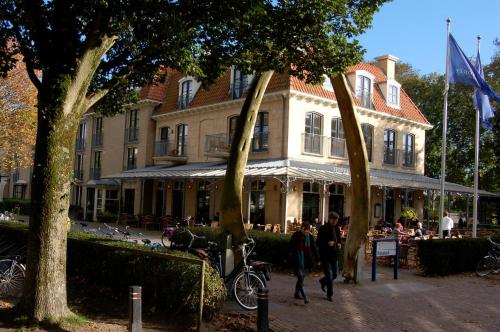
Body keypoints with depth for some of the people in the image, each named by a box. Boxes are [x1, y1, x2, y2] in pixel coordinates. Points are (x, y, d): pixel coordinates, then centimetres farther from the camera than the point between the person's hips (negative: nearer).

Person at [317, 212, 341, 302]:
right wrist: (327, 243, -26)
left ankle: (323, 281, 42)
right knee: (329, 275, -6)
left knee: (334, 275, 12)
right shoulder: (323, 229, -11)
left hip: (334, 255, 6)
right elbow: (318, 242, -12)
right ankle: (329, 294, 7)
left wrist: (339, 244, 0)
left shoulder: (337, 228, 9)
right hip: (325, 255, -6)